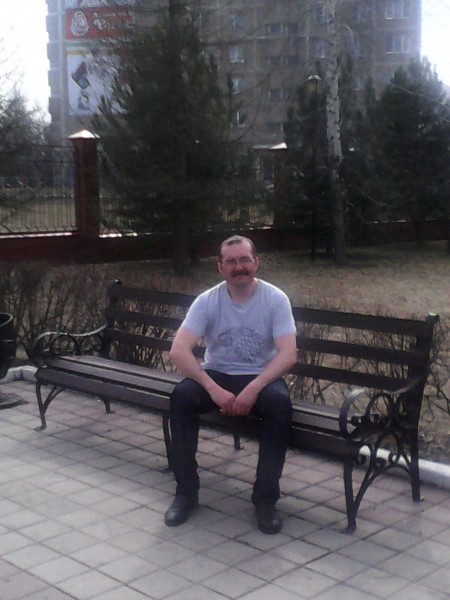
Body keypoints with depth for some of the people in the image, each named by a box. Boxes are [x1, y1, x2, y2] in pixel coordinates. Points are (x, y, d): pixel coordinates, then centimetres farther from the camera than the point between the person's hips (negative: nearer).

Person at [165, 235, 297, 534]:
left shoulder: (276, 299, -9)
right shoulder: (207, 301, -7)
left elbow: (288, 354, -18)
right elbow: (179, 350, -17)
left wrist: (253, 389, -31)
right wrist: (215, 390, -28)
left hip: (260, 377, -1)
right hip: (216, 375, 1)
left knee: (280, 401, -34)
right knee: (182, 395, -29)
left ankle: (266, 497, -18)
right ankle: (186, 491, -14)